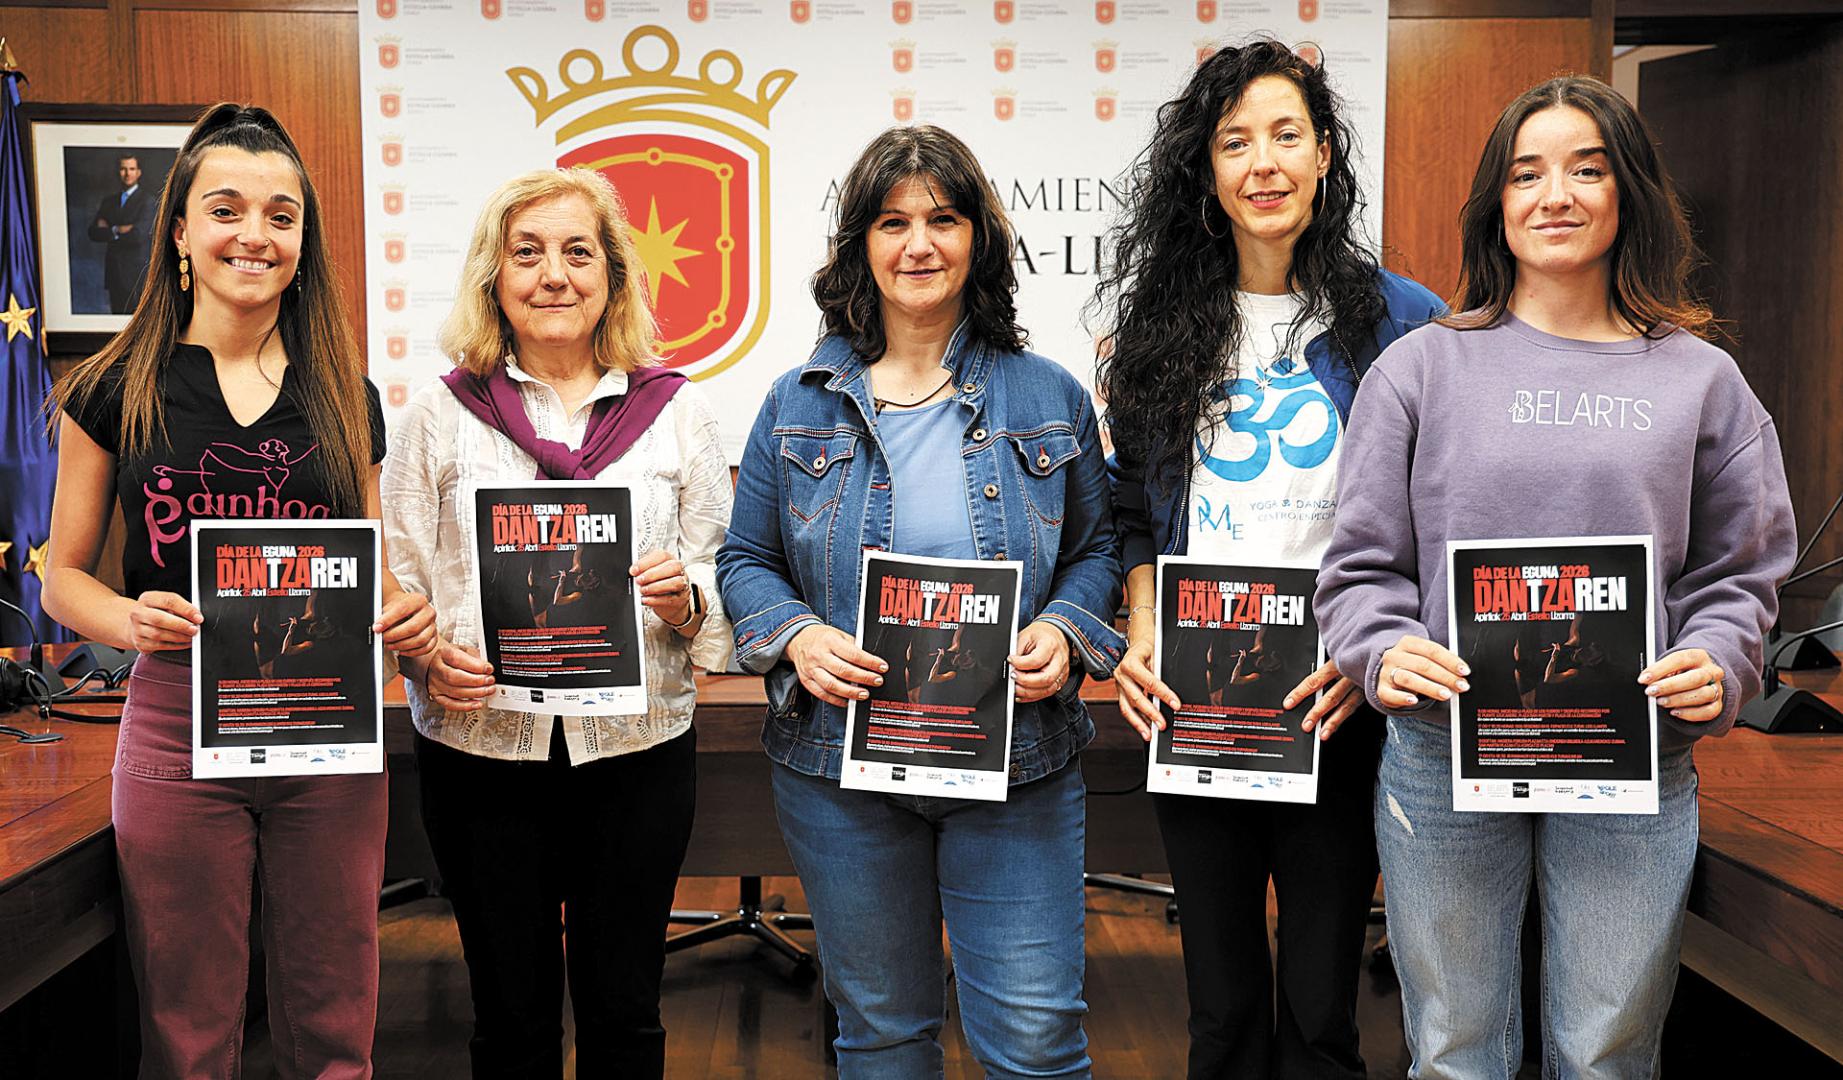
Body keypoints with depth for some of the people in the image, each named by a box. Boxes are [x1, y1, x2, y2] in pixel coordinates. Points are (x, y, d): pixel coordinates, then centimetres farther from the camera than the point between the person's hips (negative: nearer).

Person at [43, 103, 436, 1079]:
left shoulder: (345, 396, 7)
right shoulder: (118, 392, 1)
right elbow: (63, 575, 5)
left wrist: (406, 615, -8)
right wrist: (132, 619, -15)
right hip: (178, 738, -1)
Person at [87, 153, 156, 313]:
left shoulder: (146, 199, -3)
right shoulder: (108, 200, 15)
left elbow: (138, 235, -15)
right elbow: (93, 232, 5)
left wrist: (108, 231, -2)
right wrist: (117, 231, -10)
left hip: (136, 273, -5)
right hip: (114, 272, 5)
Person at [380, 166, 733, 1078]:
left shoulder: (676, 411, 4)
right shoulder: (441, 413, 3)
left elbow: (727, 575, 6)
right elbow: (393, 580, 4)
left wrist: (686, 599, -16)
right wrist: (430, 661, -15)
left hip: (637, 748, 0)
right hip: (480, 746, 0)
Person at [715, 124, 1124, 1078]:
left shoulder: (1049, 399, 4)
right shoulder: (799, 405, 4)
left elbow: (1096, 548, 10)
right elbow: (745, 560, 8)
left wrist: (1062, 632, -10)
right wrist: (797, 639, -12)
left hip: (1016, 763, -1)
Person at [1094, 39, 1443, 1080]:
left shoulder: (1400, 319, -1)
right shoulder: (1163, 320, 7)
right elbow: (1135, 508, 10)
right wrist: (1142, 635, -5)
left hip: (1337, 706, -2)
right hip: (1189, 706, 2)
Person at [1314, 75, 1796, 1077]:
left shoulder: (1699, 378, 8)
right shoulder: (1424, 366, 3)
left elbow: (1736, 573, 11)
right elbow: (1363, 562, 3)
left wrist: (1714, 662, -8)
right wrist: (1386, 653, -14)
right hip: (1442, 759, -1)